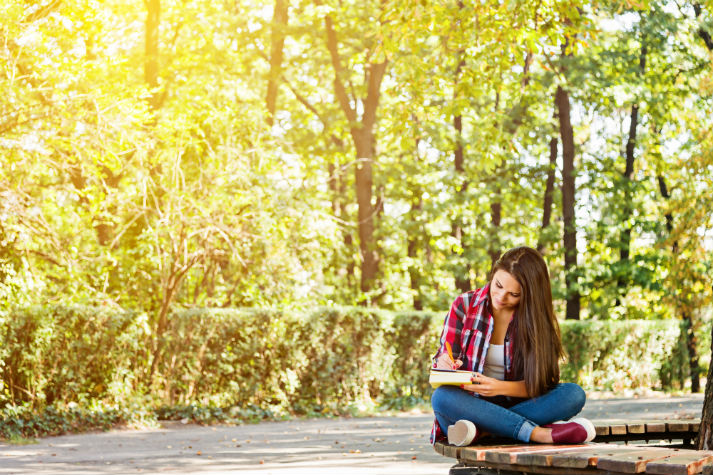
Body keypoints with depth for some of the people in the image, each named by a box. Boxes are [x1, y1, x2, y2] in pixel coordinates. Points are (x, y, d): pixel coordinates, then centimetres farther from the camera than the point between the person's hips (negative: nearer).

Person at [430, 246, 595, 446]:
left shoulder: (536, 319, -1)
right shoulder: (465, 305, -1)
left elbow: (538, 384, -6)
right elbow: (443, 359, 2)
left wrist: (500, 387, -26)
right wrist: (444, 364, -23)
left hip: (515, 404, 1)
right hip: (469, 405, -1)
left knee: (575, 394, -26)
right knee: (442, 397, -35)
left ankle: (481, 430, -35)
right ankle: (537, 433, -36)